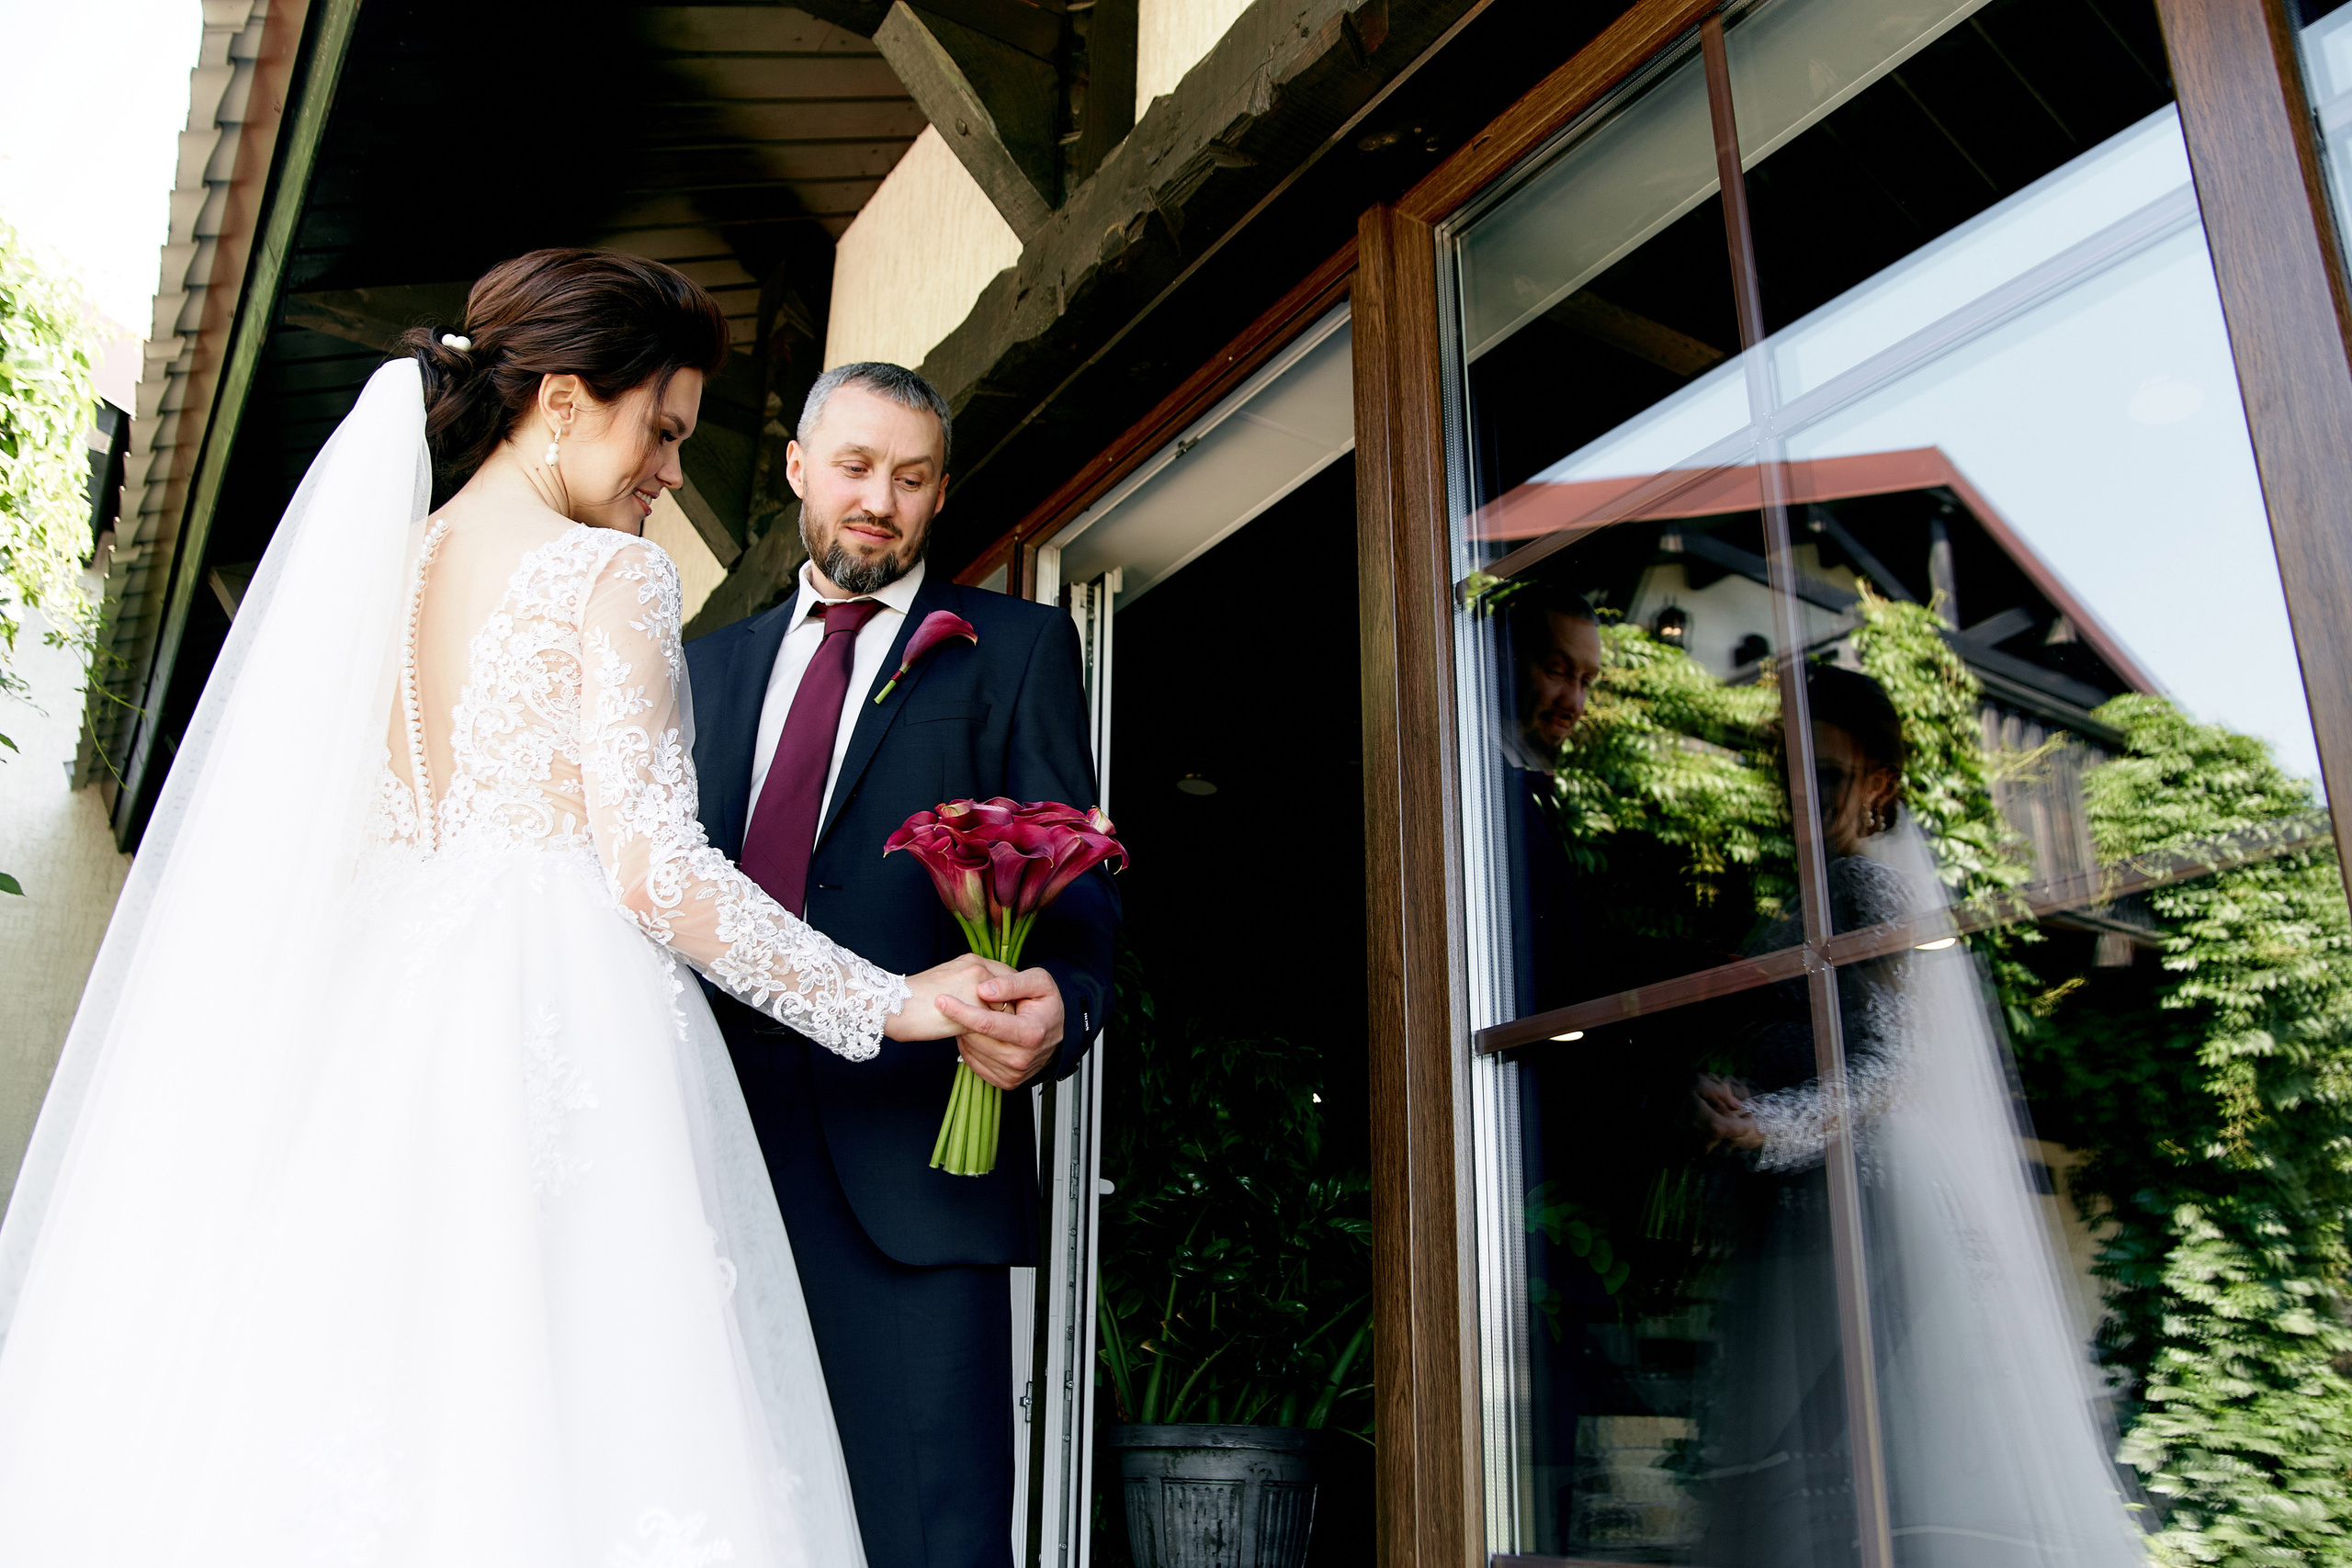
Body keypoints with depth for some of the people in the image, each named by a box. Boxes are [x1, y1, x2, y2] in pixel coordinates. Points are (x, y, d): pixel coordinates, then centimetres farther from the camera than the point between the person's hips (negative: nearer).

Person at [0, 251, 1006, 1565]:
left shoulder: (380, 565, 15)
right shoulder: (610, 575, -6)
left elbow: (340, 857, 18)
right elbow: (655, 871, -14)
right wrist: (890, 1004, -8)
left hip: (380, 1035, 8)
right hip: (559, 1043, -7)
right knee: (532, 1446, -5)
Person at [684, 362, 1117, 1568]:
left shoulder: (1017, 647, 8)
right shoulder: (714, 664, 22)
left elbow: (1075, 888, -1)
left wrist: (1059, 1007, -23)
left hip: (907, 1163, -4)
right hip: (716, 1158, 4)